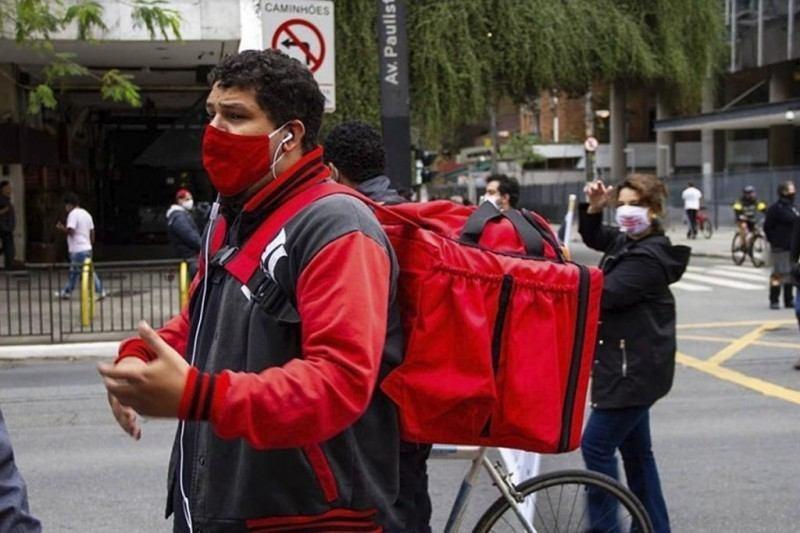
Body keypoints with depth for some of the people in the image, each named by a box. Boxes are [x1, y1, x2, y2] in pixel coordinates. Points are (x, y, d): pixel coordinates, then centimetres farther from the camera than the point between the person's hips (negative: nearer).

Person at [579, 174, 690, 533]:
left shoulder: (647, 258, -20)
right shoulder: (627, 242, 9)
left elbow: (601, 294, -25)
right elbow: (594, 238, 25)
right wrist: (593, 208, 7)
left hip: (634, 369, -10)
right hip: (630, 366, 10)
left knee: (596, 446, -9)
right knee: (635, 450, 17)